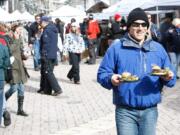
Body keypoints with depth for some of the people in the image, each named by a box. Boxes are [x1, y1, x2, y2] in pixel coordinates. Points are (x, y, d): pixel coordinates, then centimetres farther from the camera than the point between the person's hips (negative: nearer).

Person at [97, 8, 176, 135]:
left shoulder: (158, 48, 8)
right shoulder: (116, 47, -2)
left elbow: (170, 77, 11)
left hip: (150, 111, 3)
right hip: (125, 111, -3)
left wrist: (168, 78, -13)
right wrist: (111, 79, -24)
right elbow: (102, 73, -2)